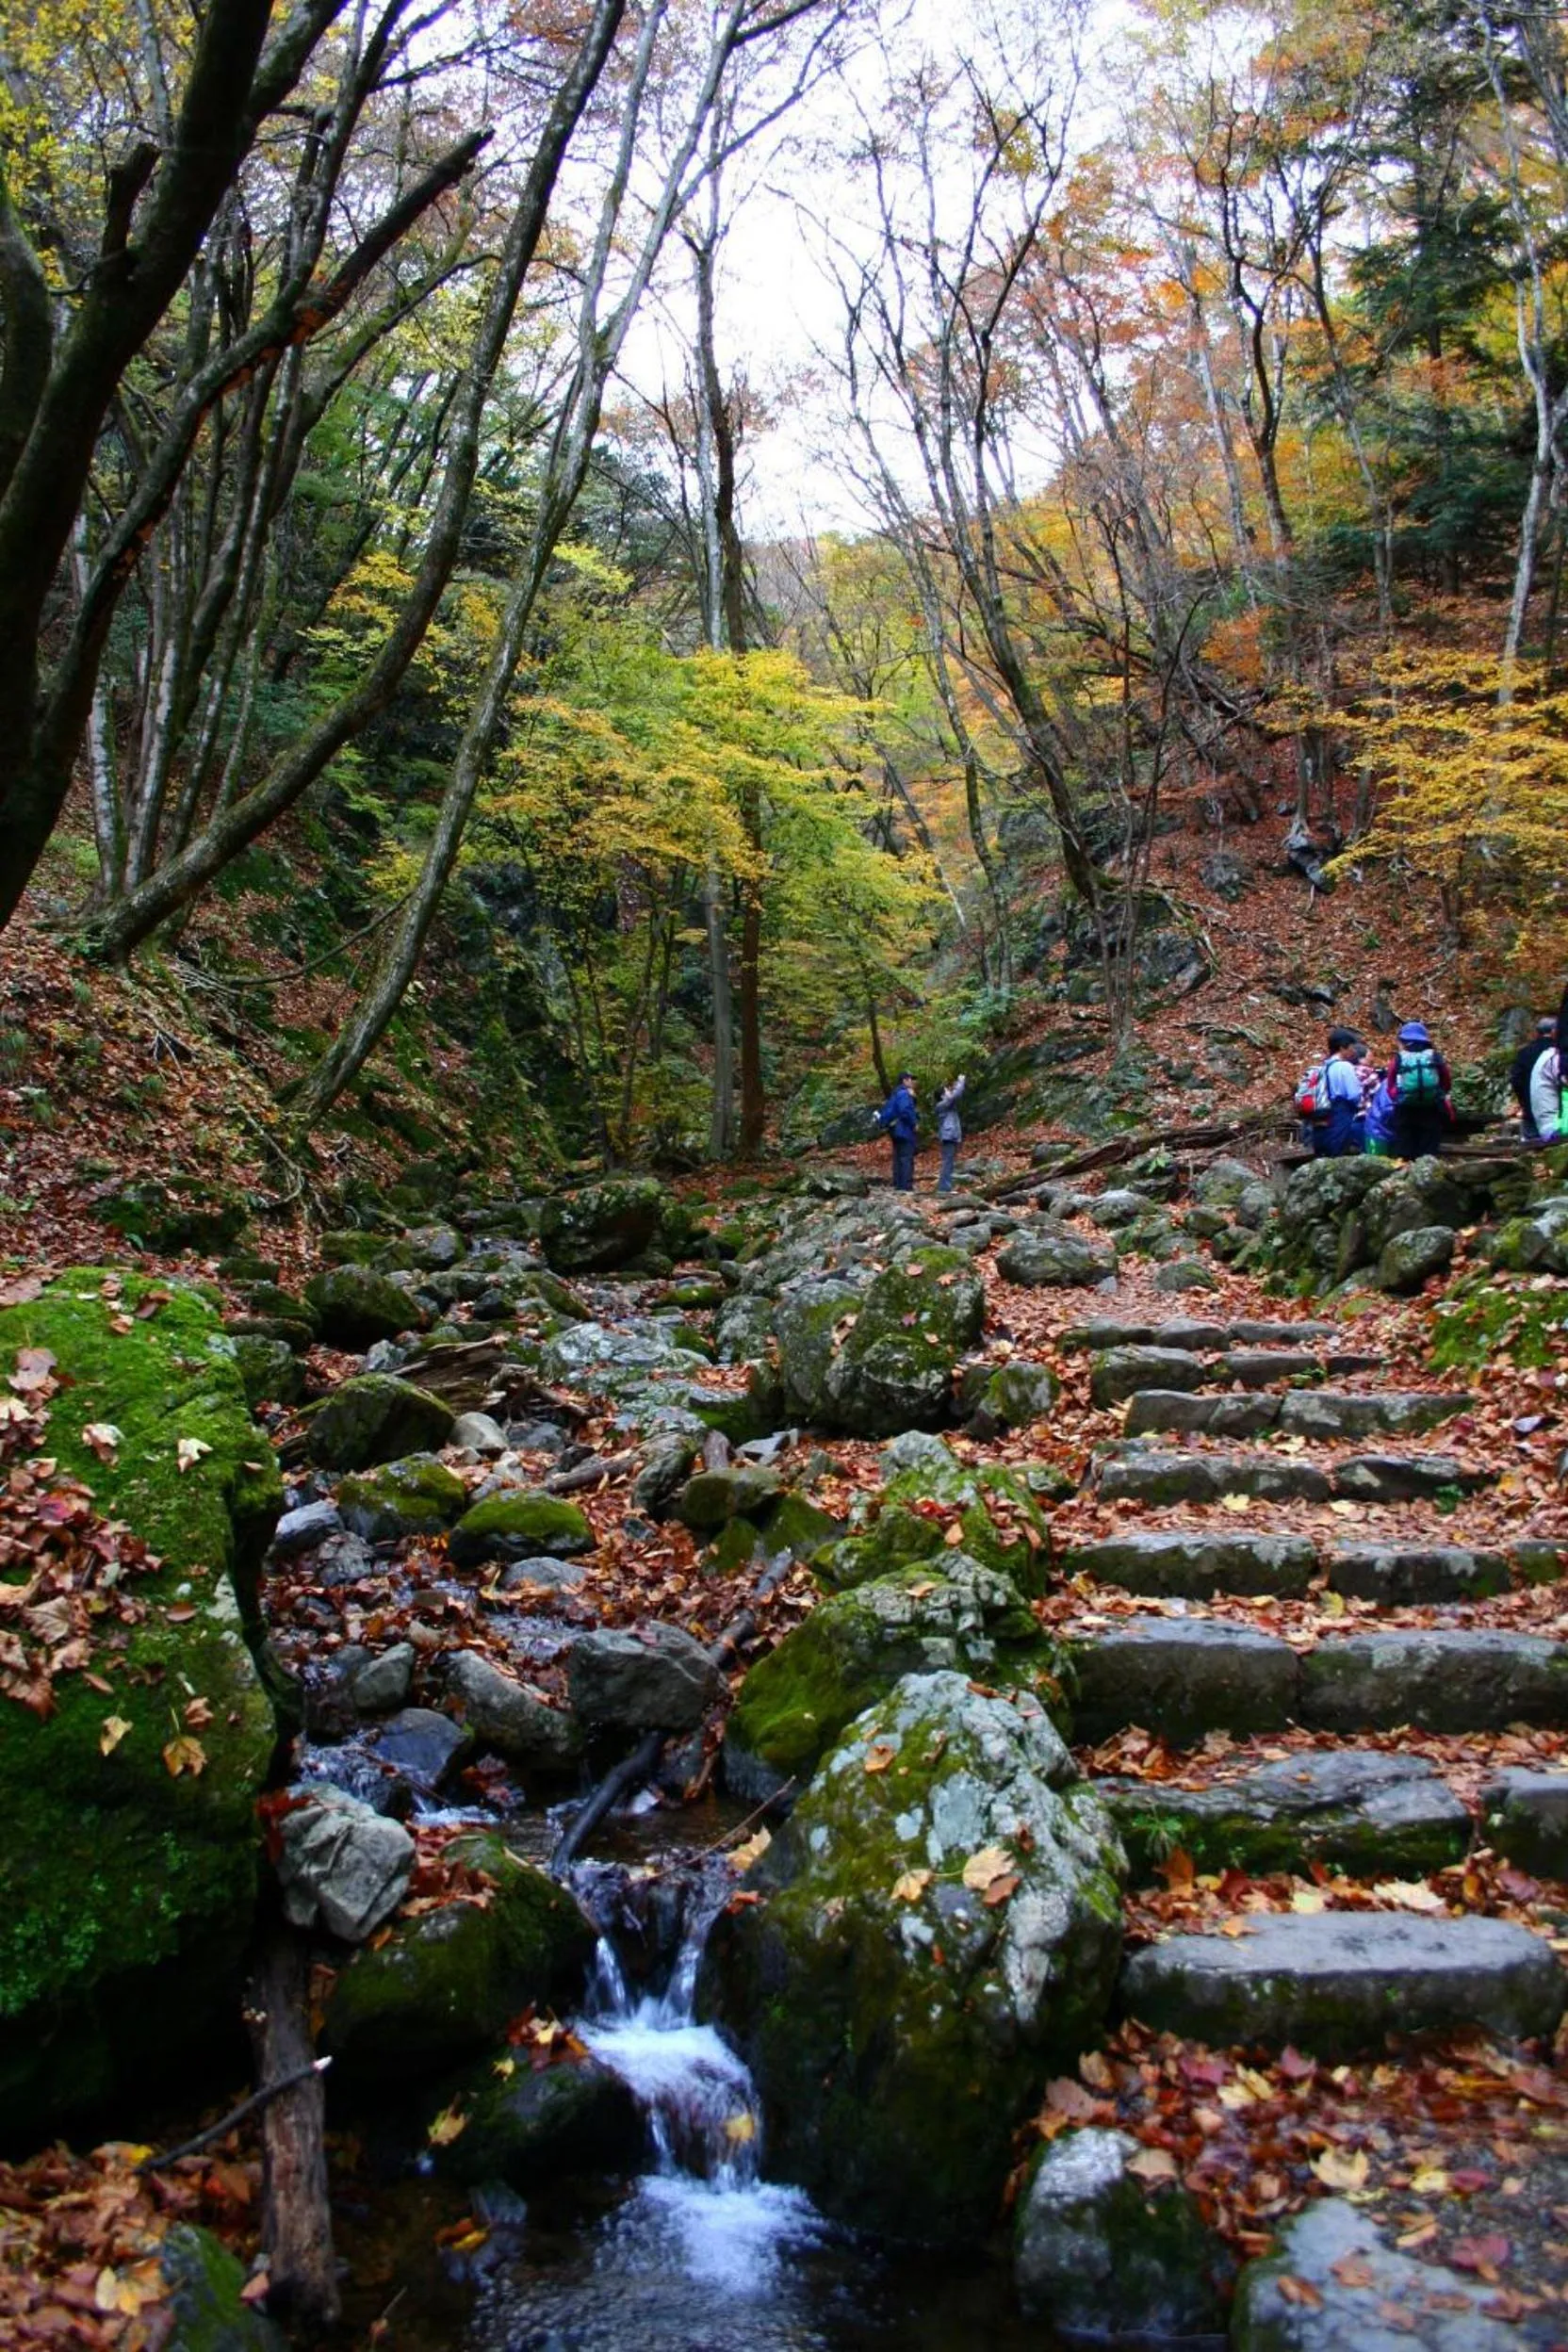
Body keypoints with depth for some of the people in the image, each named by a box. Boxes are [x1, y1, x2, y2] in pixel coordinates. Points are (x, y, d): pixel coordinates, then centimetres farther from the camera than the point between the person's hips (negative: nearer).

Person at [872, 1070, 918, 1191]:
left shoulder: (896, 1093, 16)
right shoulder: (904, 1094, -15)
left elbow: (887, 1110, 18)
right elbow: (906, 1111, -27)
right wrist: (914, 1123, -15)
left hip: (897, 1131, 10)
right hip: (905, 1131, -10)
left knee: (898, 1158, 12)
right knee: (907, 1159, -9)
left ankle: (898, 1184, 15)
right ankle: (906, 1186, -12)